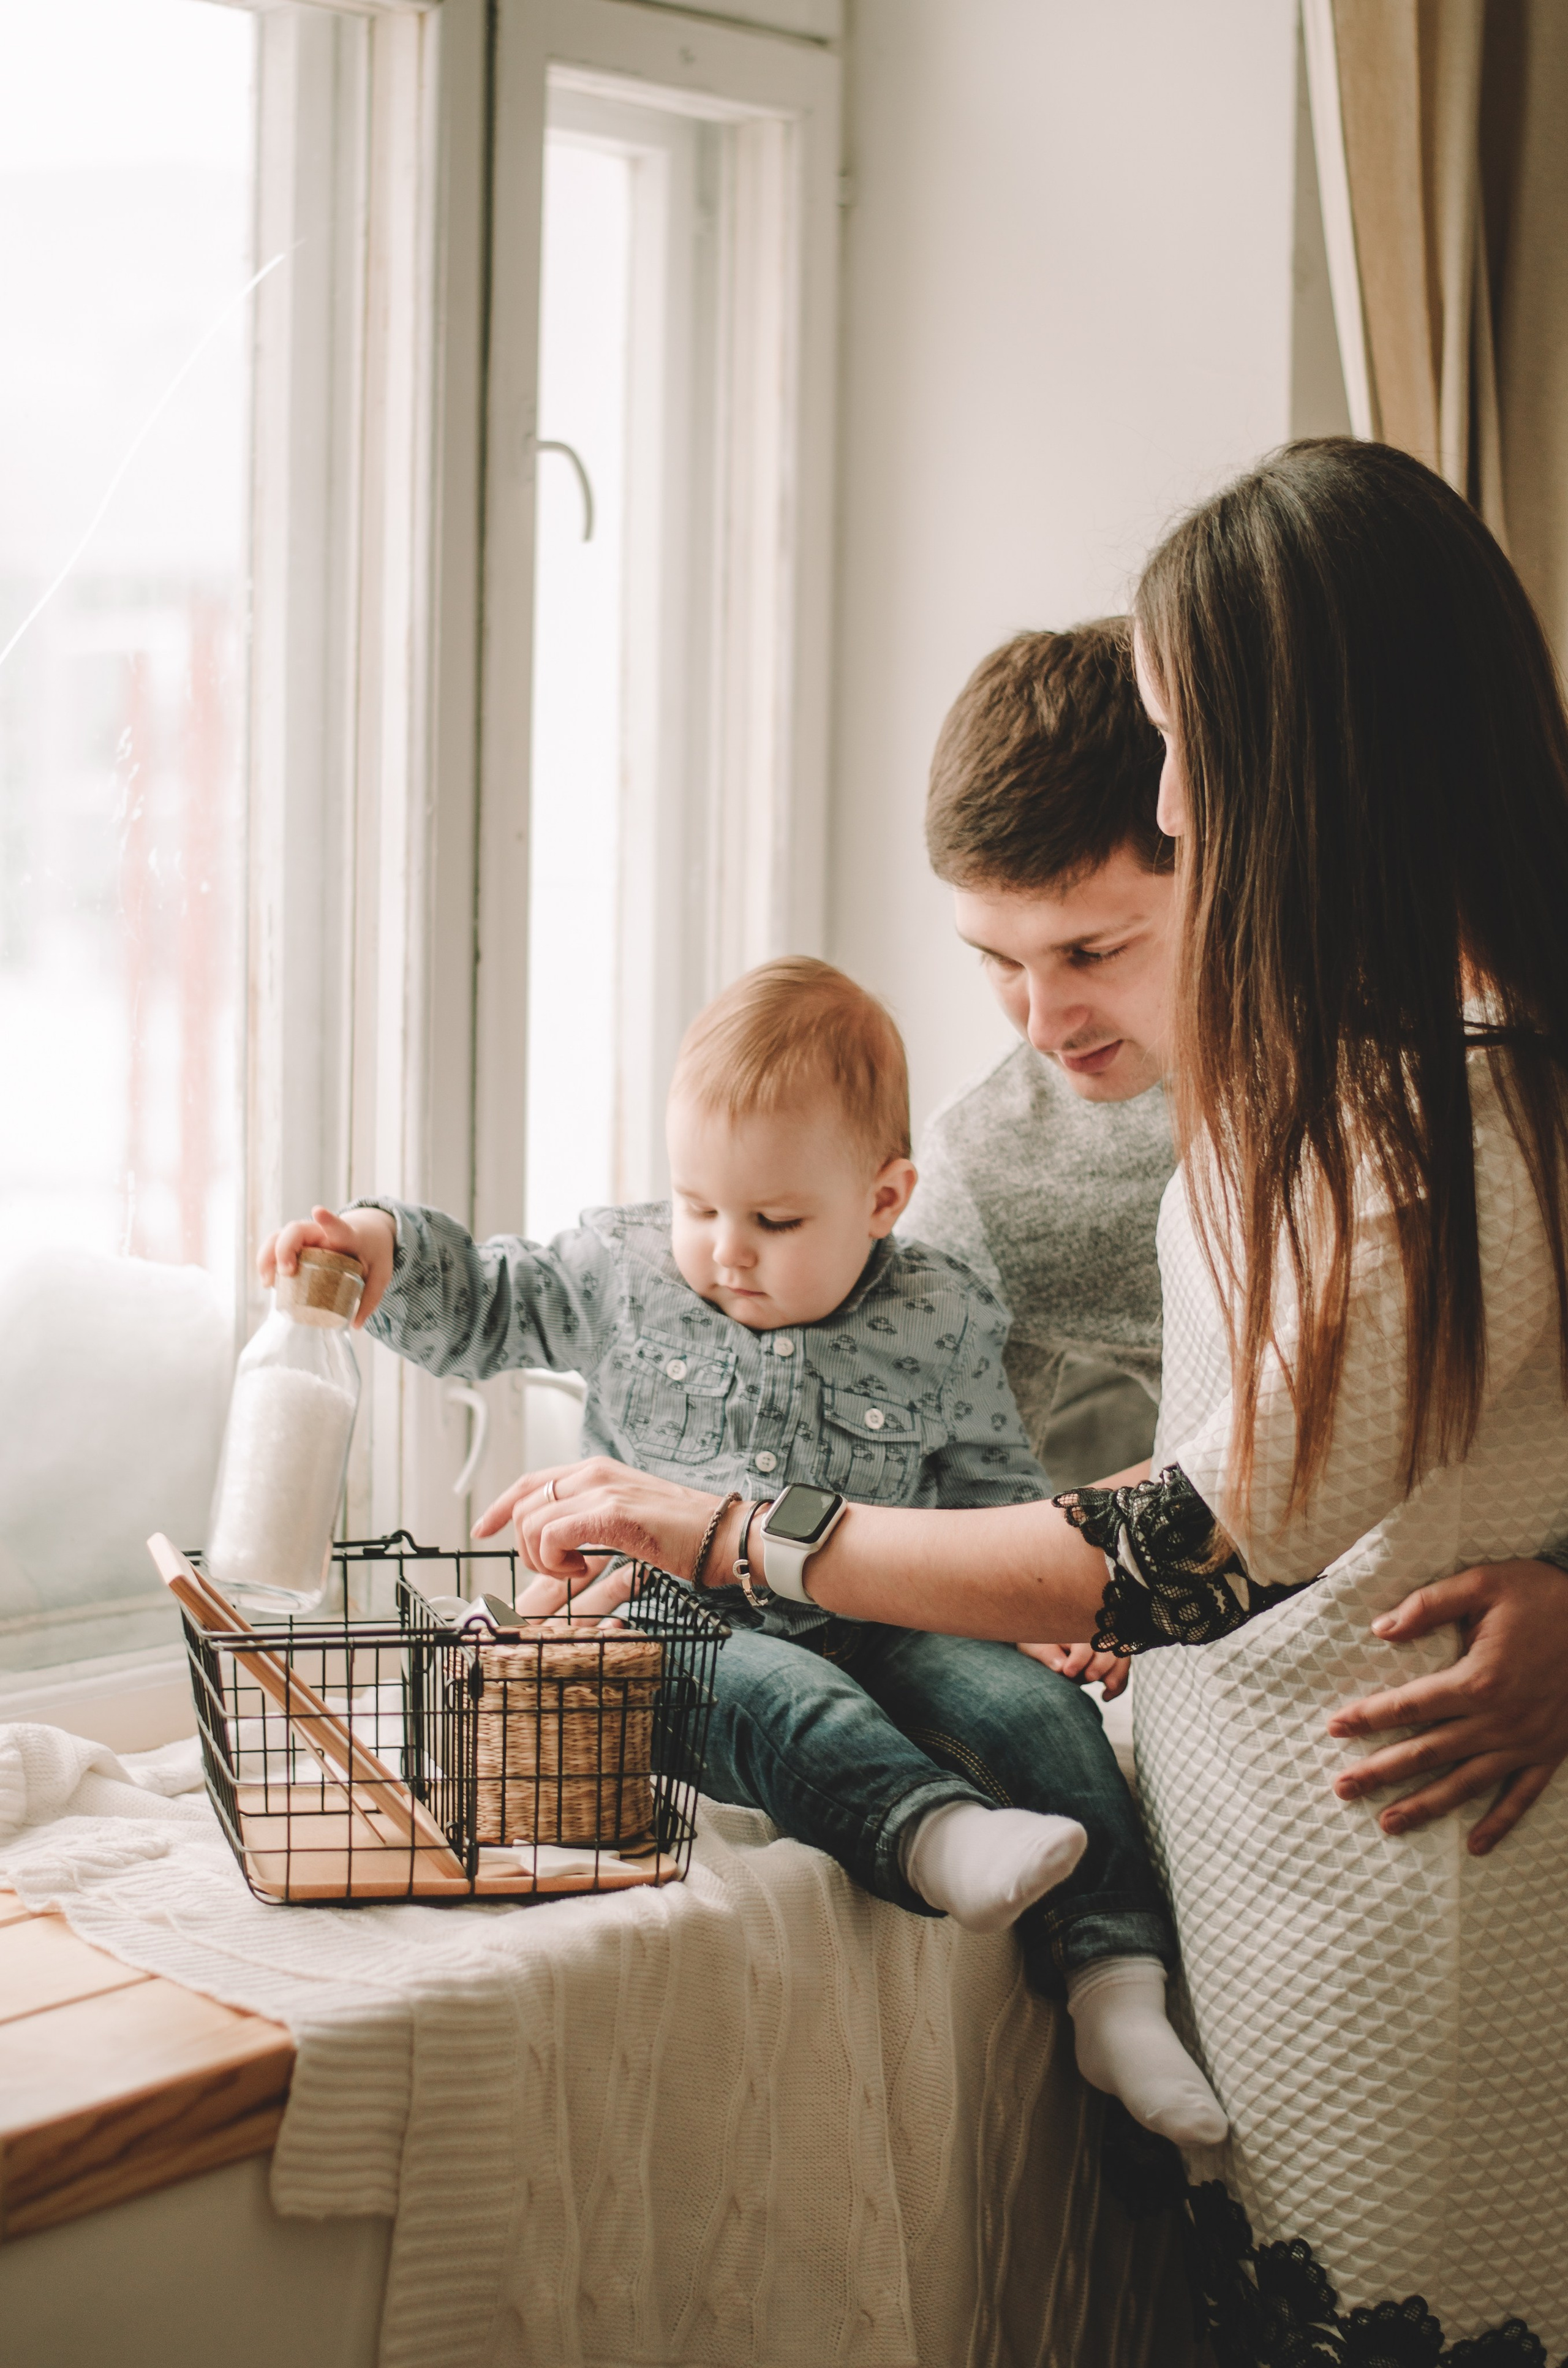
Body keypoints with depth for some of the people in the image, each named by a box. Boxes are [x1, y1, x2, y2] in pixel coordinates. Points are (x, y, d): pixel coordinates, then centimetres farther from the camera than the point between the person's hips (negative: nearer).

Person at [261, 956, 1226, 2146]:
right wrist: (385, 1248, -2)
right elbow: (482, 1304, 16)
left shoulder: (940, 1323, 4)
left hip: (878, 1630, 2)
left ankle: (1117, 1984, -24)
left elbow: (1000, 1501, 12)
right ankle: (933, 1834, -58)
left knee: (1039, 1708, -22)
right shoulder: (624, 1270, 6)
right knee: (784, 1698, -35)